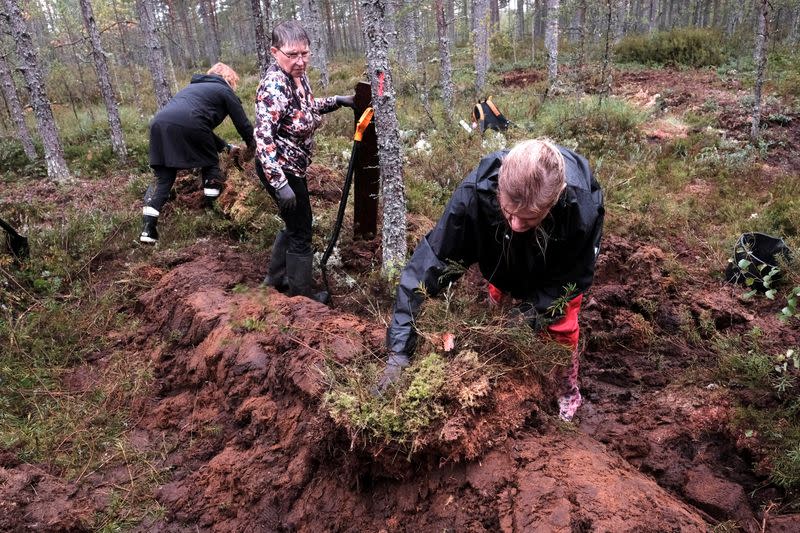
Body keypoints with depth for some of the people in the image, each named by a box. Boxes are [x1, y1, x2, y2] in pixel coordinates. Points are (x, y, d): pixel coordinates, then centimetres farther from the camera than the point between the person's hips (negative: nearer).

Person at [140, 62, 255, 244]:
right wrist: (251, 145, 38)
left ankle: (148, 229, 2)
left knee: (163, 177, 9)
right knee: (210, 164, 18)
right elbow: (242, 122, 21)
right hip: (186, 125, -7)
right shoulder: (224, 90, 19)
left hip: (159, 123, 7)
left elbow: (203, 122, 45)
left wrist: (224, 146, 50)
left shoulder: (195, 86, 40)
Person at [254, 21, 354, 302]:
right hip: (278, 169, -9)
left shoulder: (298, 76, 2)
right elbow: (263, 138, -30)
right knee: (300, 230, 4)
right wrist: (280, 183, -33)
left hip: (292, 166, 9)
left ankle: (276, 277, 38)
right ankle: (300, 292, 21)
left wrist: (336, 101, 13)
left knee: (294, 224, 22)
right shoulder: (274, 86, -26)